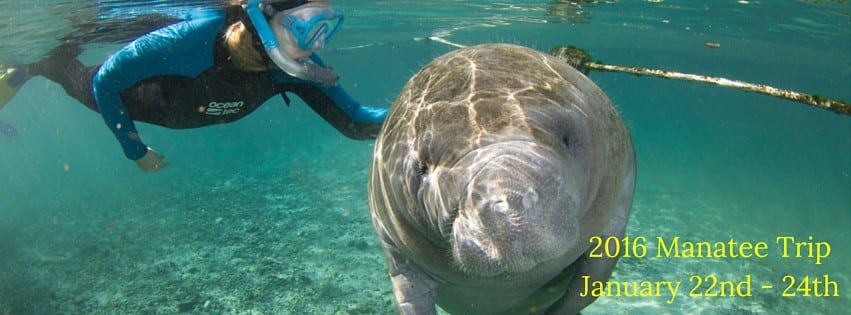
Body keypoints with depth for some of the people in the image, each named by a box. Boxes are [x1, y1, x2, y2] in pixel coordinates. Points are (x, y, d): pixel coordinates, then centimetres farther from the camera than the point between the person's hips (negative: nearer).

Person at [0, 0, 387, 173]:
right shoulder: (186, 41, -48)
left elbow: (353, 121, -32)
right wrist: (136, 152, -23)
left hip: (184, 103, 4)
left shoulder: (294, 67, -36)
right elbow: (104, 81, -31)